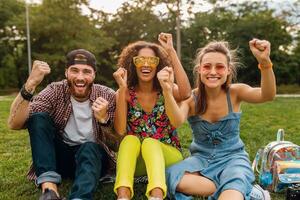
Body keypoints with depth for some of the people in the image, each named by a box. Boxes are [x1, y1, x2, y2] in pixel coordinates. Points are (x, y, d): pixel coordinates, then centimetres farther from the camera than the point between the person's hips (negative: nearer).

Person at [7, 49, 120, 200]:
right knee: (38, 118, -22)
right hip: (59, 156, 2)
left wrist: (104, 119, -29)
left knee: (89, 148, -35)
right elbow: (14, 124, -21)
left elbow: (115, 145, -11)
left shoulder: (108, 97, -11)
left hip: (93, 156, -1)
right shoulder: (56, 91, -10)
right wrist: (30, 85, -35)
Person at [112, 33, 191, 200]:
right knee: (130, 140, -28)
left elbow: (186, 94, -28)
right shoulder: (126, 94, -1)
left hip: (167, 155, -1)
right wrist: (122, 88, -23)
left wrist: (171, 51, -25)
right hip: (135, 160, 1)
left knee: (150, 142, -30)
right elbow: (120, 130, -16)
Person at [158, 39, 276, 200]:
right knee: (171, 177, -29)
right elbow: (177, 122, -30)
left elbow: (267, 96, -29)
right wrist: (167, 92, -48)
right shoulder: (191, 98, -9)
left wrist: (265, 62, -47)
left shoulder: (235, 92, -9)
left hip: (232, 157, -3)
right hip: (201, 158, 3)